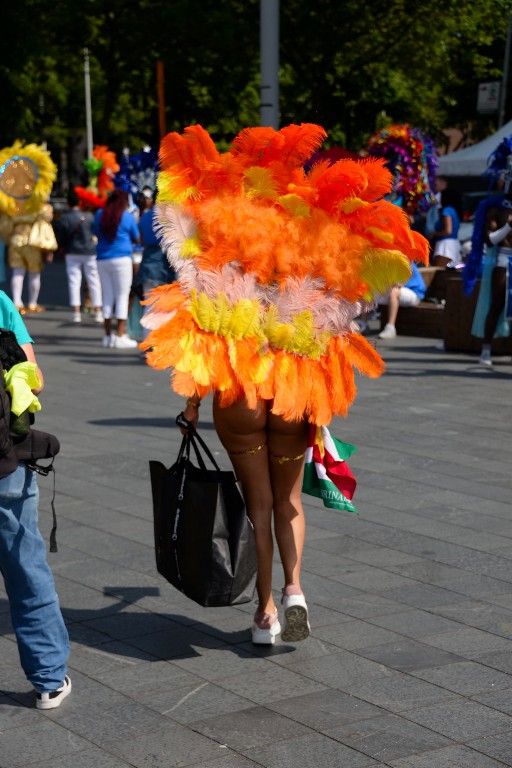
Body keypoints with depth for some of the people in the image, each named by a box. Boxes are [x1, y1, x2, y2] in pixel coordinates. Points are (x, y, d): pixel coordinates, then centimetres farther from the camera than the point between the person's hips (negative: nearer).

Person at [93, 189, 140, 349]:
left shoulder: (100, 214, 7)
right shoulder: (128, 216, -4)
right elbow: (136, 239, 6)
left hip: (102, 260, 4)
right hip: (122, 259, -4)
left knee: (107, 297, 10)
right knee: (122, 296, -1)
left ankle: (108, 335, 11)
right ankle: (120, 336, -6)